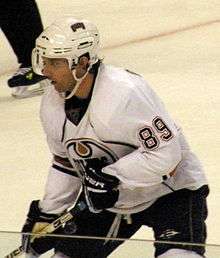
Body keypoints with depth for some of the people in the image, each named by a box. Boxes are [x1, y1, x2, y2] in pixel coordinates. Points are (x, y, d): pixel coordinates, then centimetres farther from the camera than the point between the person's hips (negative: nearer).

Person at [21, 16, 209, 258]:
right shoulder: (52, 104, -6)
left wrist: (111, 177, -29)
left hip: (171, 191, -7)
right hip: (107, 198, 7)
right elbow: (65, 163, 9)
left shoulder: (125, 93, -31)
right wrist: (45, 214, 5)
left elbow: (166, 152, -29)